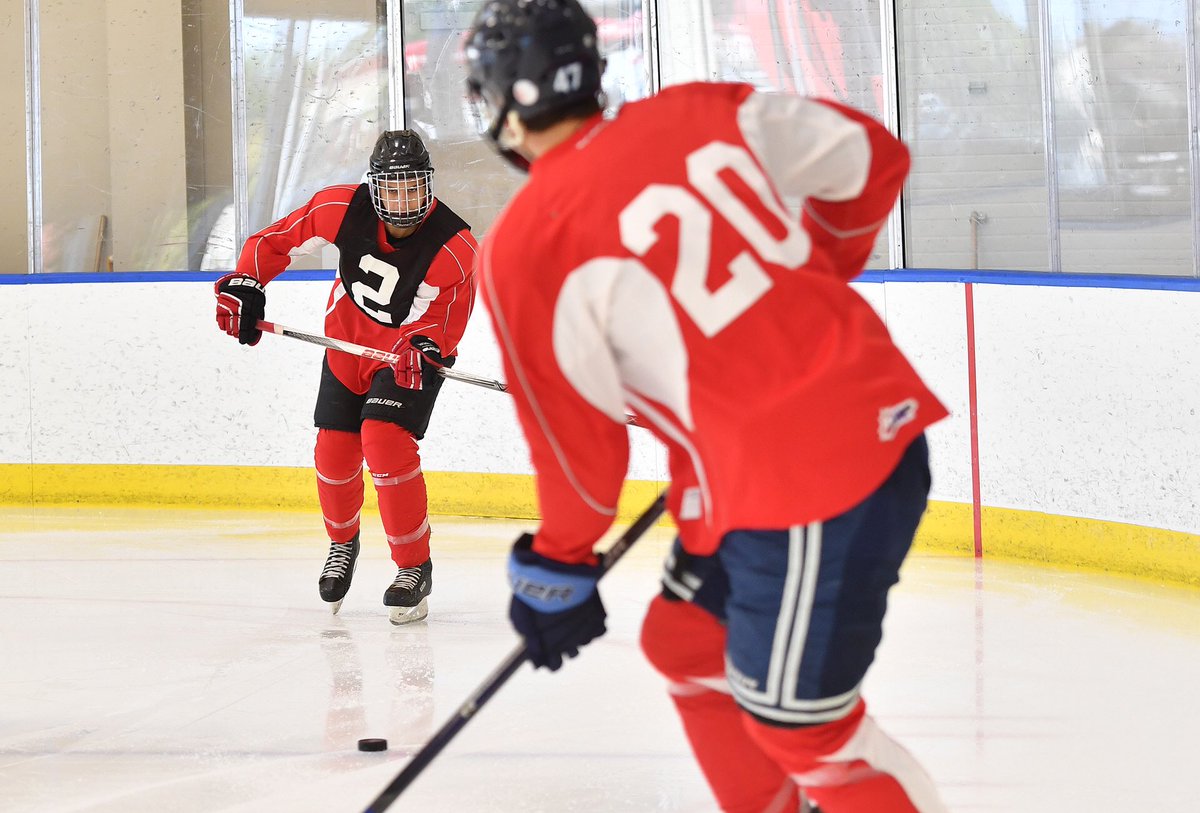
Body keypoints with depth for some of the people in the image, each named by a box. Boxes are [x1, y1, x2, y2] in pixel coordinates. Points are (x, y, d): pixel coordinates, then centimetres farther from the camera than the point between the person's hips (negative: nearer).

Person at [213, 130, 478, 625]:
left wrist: (425, 349, -42)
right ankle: (343, 542, 41)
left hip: (411, 350, -4)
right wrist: (242, 286, -15)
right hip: (347, 342, 4)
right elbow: (275, 242, -6)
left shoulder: (455, 249, -28)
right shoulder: (342, 209, -21)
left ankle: (414, 568, -13)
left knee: (385, 440, -24)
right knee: (334, 452, 8)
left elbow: (445, 323, -22)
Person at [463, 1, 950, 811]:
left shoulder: (523, 254, -11)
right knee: (685, 641, 23)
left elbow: (576, 436, -5)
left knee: (797, 722, 5)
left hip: (805, 486, -8)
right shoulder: (703, 115, 5)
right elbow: (870, 158, 14)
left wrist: (557, 567, 13)